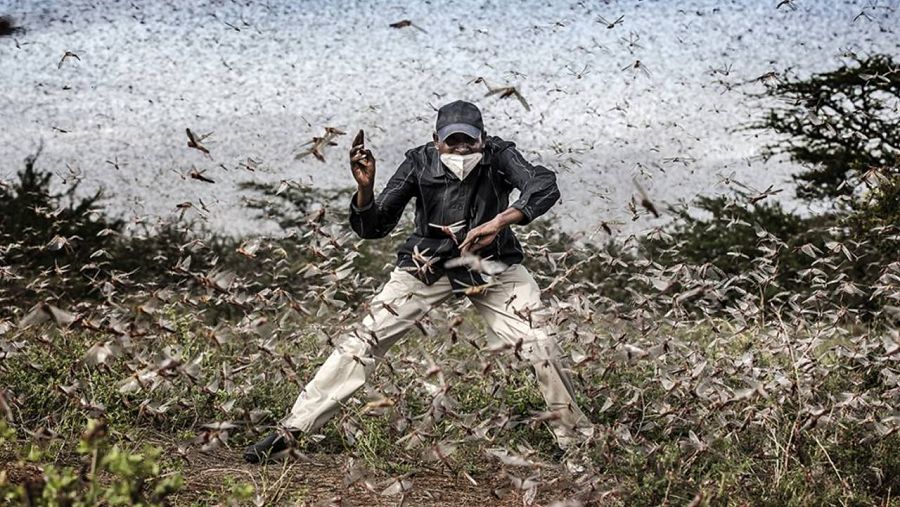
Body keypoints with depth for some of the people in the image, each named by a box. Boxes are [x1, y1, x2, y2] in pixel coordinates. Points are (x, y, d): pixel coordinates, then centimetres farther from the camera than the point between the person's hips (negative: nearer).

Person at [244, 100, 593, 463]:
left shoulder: (499, 156, -17)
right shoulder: (420, 164, -15)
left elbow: (545, 185, -34)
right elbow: (372, 228, -13)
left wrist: (498, 222, -48)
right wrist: (365, 188, -34)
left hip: (491, 264, 0)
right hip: (428, 265, 0)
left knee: (540, 346, -11)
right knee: (367, 337, -10)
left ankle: (576, 439, 8)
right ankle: (291, 430, -5)